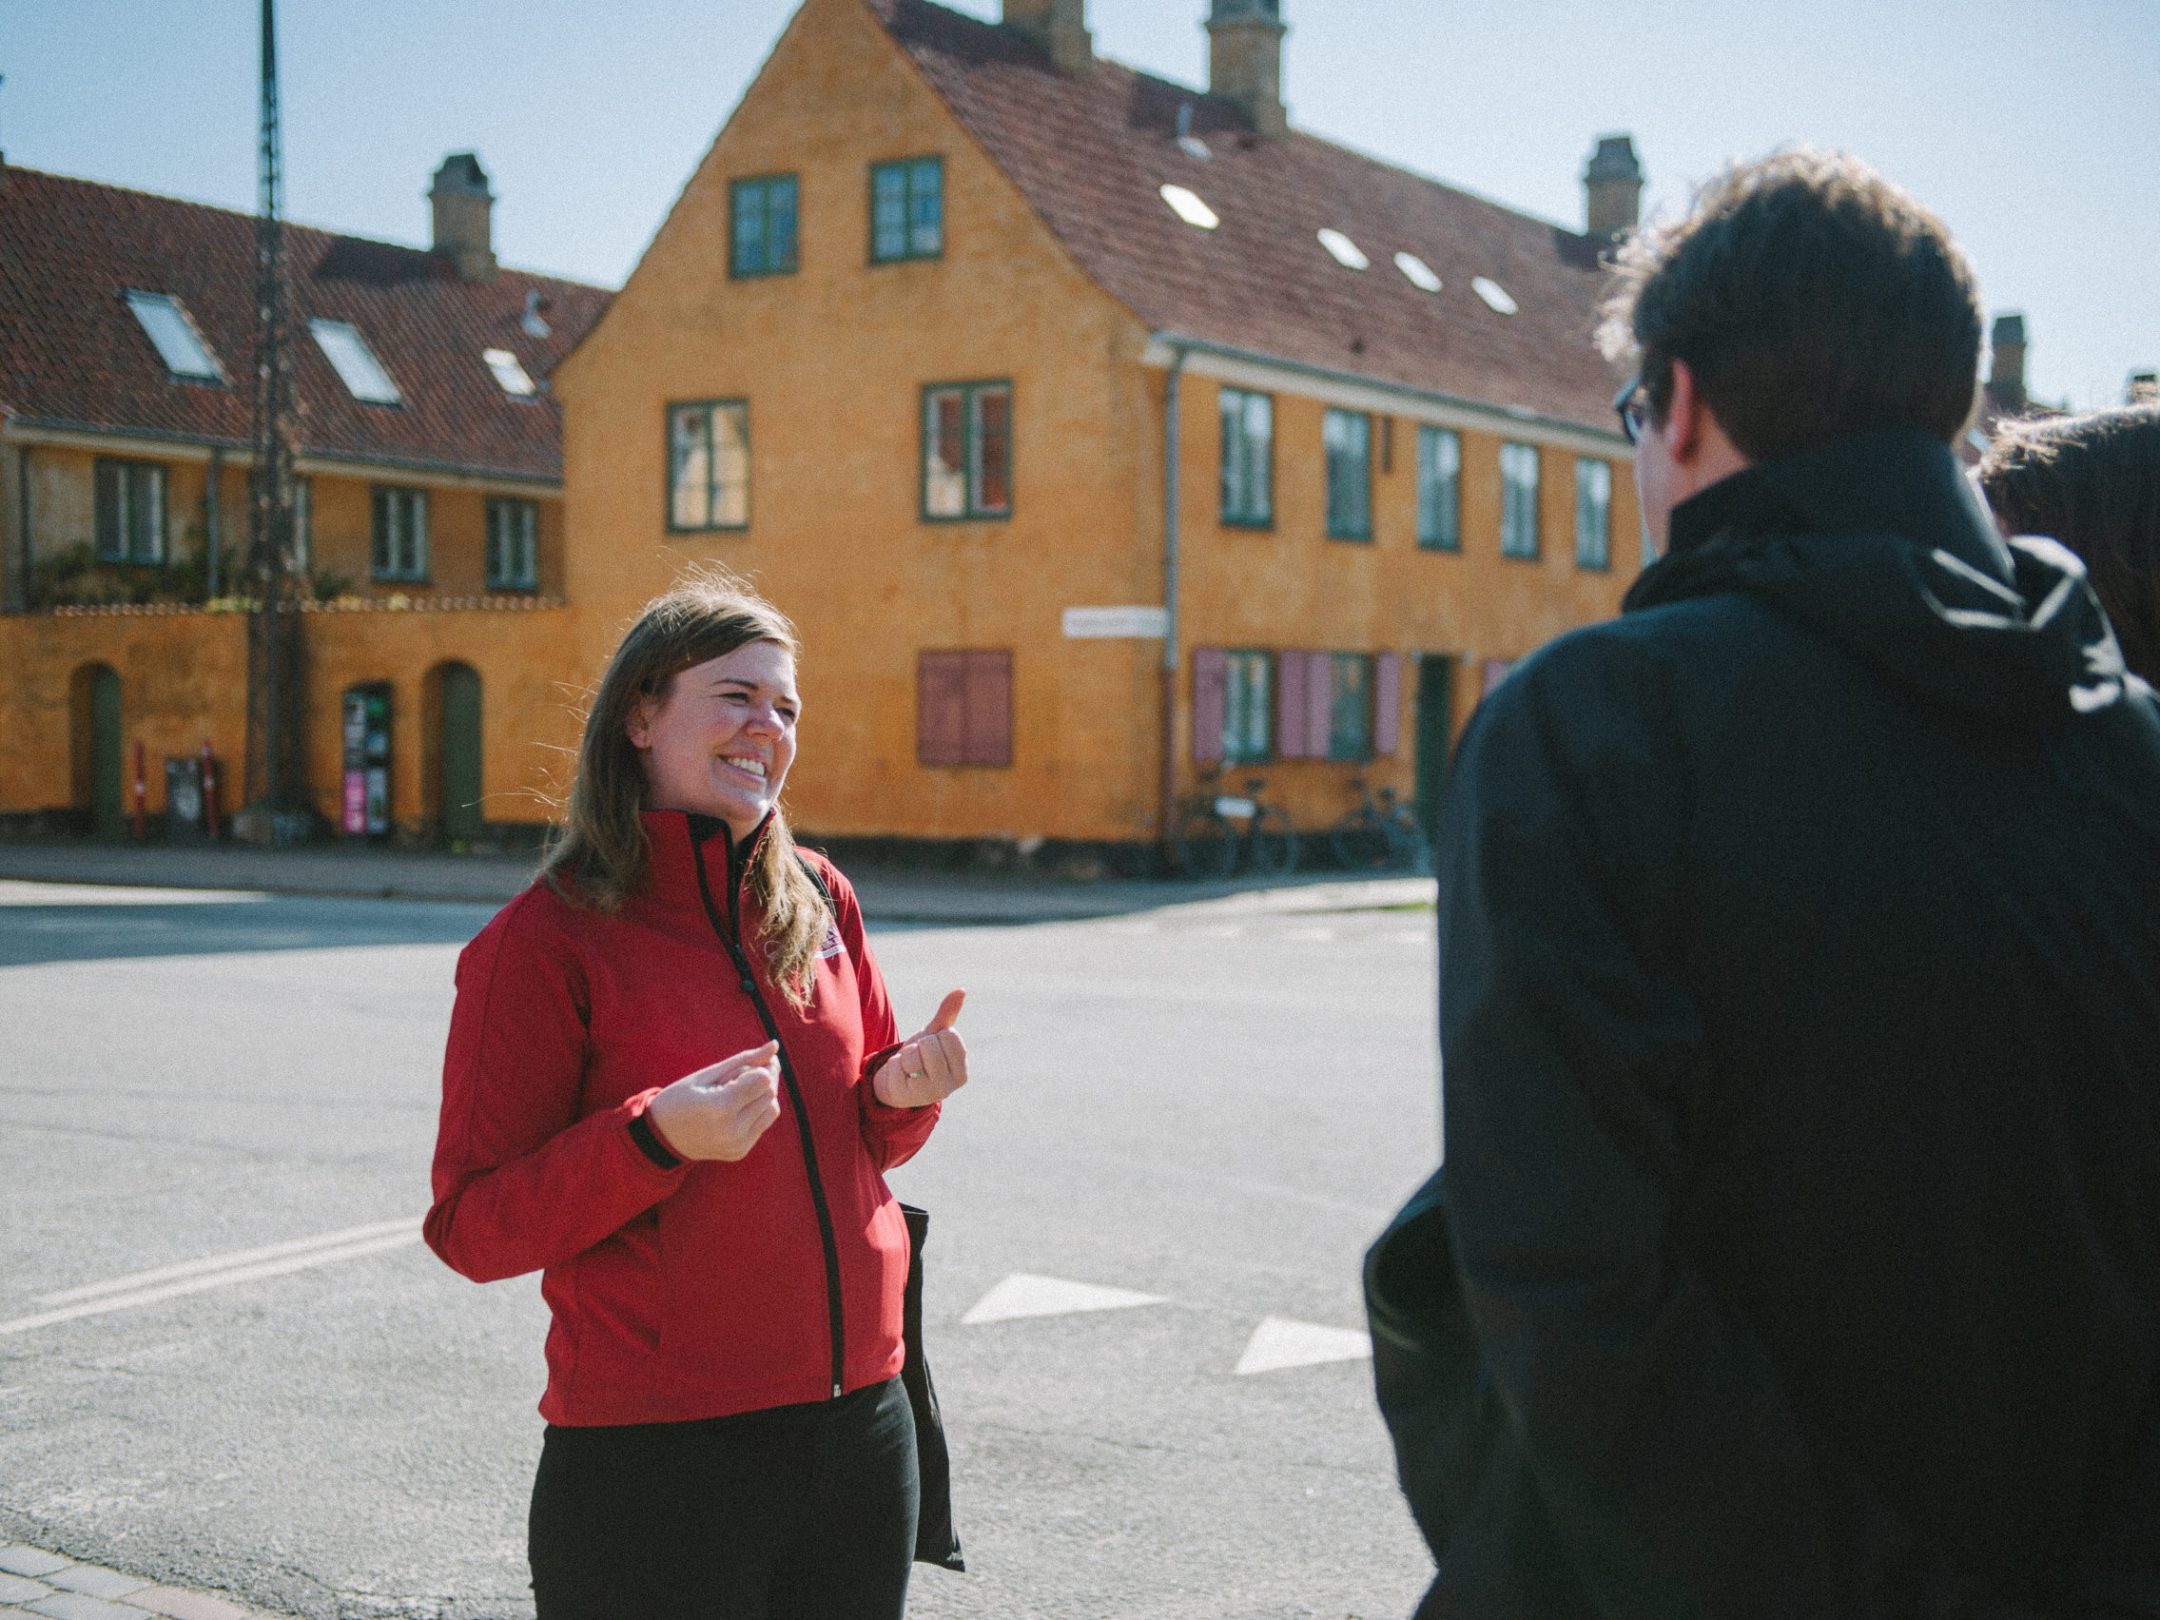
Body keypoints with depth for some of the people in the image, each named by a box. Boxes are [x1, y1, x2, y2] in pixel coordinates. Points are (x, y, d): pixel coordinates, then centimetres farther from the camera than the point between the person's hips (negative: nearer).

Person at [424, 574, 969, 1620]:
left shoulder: (820, 901, 7)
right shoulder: (548, 939, -10)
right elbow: (472, 1228, -11)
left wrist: (903, 1094, -5)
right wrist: (656, 1139, -25)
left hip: (860, 1426, 6)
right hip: (655, 1459, -5)